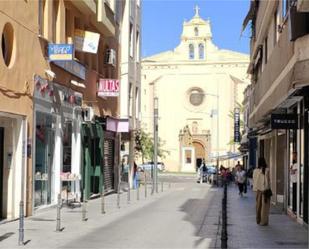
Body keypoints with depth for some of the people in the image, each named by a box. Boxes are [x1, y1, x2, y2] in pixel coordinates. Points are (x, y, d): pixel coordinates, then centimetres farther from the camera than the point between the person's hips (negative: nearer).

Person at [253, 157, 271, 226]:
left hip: (258, 190, 3)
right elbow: (268, 180, -8)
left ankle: (258, 220, 20)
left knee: (258, 205, 13)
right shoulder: (267, 170, -11)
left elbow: (254, 180, 4)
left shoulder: (255, 171, -1)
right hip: (265, 189, -3)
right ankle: (263, 221, 3)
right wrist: (267, 188, 1)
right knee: (264, 205, 2)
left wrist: (255, 189, 12)